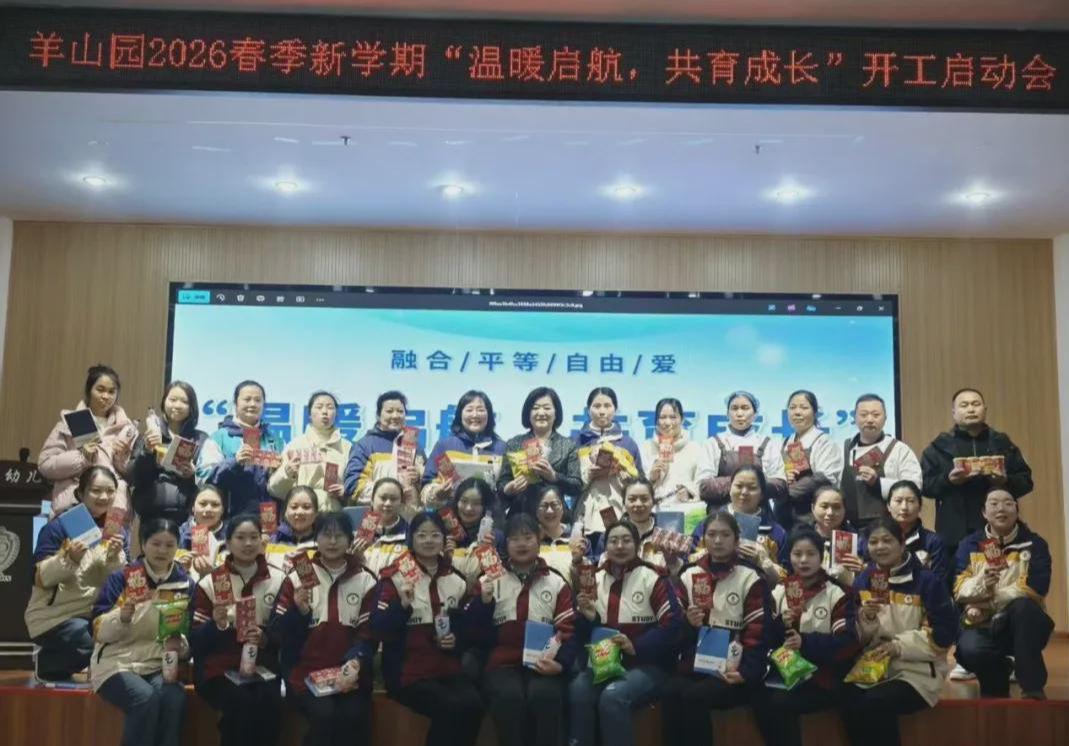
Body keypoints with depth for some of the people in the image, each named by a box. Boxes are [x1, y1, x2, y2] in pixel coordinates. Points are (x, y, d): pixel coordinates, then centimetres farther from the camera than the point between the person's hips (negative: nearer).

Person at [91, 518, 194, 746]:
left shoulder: (184, 583, 6)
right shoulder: (121, 578, -2)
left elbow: (189, 633, 10)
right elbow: (99, 632, -5)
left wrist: (180, 646, -13)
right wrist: (121, 616, -26)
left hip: (159, 665, 2)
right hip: (117, 663, -2)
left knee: (175, 698, -31)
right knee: (147, 699, -33)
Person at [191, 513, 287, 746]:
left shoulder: (278, 579, 6)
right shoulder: (209, 582, 4)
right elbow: (195, 640, 0)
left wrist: (266, 639, -17)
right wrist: (216, 624, -19)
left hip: (262, 665, 1)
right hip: (219, 668, -1)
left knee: (268, 700, -30)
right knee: (242, 702, -31)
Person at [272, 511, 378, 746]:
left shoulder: (365, 580, 8)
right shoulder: (297, 578, 7)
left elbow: (368, 632, 3)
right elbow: (278, 632, 3)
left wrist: (356, 661, -16)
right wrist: (299, 611, -16)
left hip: (348, 673, 1)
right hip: (306, 671, -1)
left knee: (354, 716, -26)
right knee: (324, 714, -28)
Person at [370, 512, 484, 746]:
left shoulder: (456, 579, 11)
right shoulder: (394, 576, -2)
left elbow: (466, 628, 19)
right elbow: (379, 631, -11)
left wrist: (457, 640, -2)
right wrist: (403, 604, -25)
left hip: (447, 668, 4)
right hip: (407, 670, -4)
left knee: (472, 705, -23)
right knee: (451, 707, -26)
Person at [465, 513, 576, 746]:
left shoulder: (557, 583, 14)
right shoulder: (489, 581, 13)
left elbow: (568, 631, 8)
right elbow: (472, 631, 7)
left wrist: (560, 663, -11)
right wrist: (483, 600, -10)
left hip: (543, 665, 0)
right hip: (503, 664, 0)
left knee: (544, 695, -33)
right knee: (509, 696, -33)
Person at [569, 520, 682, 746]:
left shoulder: (653, 578, -5)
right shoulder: (595, 579, 10)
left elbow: (672, 624, -12)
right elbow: (583, 637, 12)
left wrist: (636, 647, -20)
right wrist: (588, 618, -9)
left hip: (648, 663, -4)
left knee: (613, 695, -32)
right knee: (578, 689, -26)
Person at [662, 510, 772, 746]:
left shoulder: (751, 578, 0)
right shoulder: (689, 575, 12)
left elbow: (757, 635, -5)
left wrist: (745, 672, -19)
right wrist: (688, 624, -10)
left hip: (733, 671, -3)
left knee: (693, 696, -30)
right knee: (670, 692, -28)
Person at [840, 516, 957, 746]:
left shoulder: (926, 580, -4)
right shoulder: (862, 580, 10)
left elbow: (944, 632, -8)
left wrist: (900, 646, -16)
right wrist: (863, 620, -10)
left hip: (916, 671, -4)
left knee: (875, 703, -32)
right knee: (847, 701, -28)